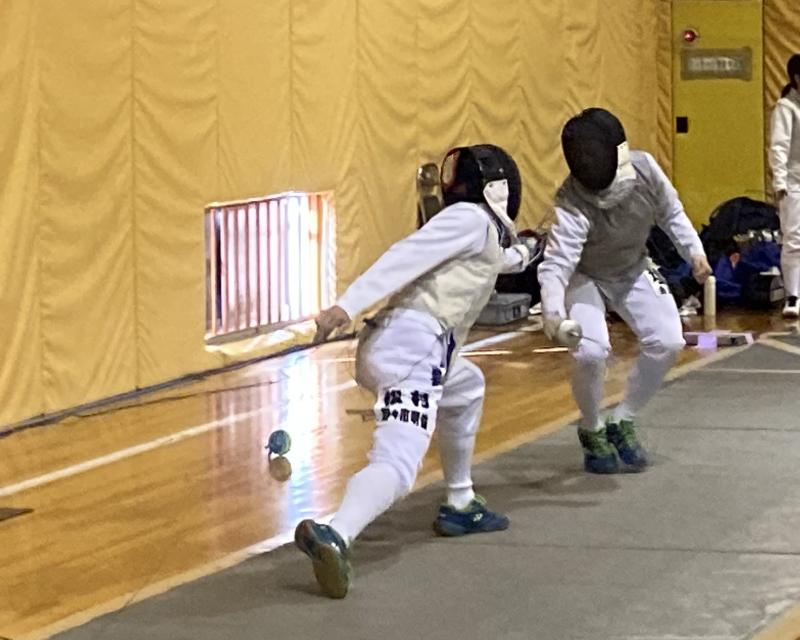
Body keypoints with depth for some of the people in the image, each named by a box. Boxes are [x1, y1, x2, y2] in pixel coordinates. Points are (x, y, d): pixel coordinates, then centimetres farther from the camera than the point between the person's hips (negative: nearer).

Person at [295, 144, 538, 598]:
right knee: (398, 467, -26)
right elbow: (406, 256, -12)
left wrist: (520, 254, 73)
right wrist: (348, 307, -23)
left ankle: (461, 506, 43)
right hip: (412, 346, -10)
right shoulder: (471, 218, 3)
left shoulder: (483, 231, 28)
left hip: (396, 344, 10)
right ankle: (333, 538, -51)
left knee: (467, 389, 38)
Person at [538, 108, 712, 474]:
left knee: (667, 343, -11)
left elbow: (670, 212, -3)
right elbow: (556, 263, -50)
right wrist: (552, 312, -67)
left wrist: (694, 251, -13)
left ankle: (622, 423, 10)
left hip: (632, 271, 5)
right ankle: (592, 431, 4)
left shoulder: (644, 168, -25)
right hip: (584, 277, -4)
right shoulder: (573, 203, -39)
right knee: (591, 351, -26)